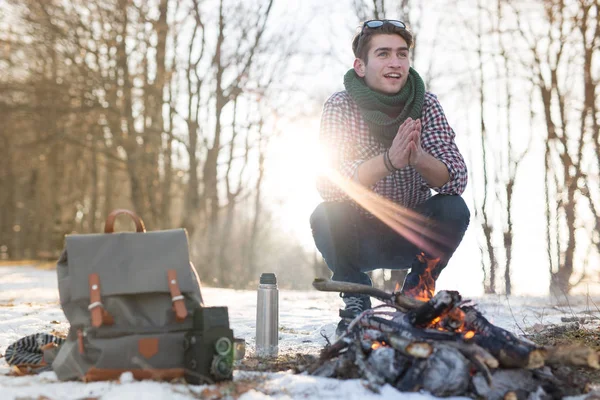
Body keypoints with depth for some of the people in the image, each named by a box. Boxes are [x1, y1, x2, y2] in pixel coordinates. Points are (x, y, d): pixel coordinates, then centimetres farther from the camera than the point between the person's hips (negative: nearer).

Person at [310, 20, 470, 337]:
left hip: (412, 237, 2)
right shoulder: (340, 106, -15)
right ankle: (356, 301, -2)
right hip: (359, 238, -1)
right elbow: (328, 184, -28)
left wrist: (418, 158, -42)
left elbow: (457, 180, -20)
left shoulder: (426, 105, -9)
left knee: (454, 209, -24)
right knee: (325, 216, -30)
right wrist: (389, 160, -44)